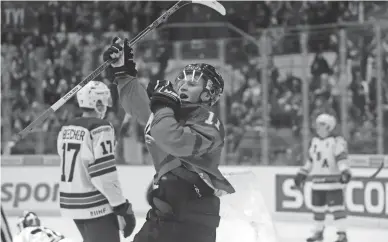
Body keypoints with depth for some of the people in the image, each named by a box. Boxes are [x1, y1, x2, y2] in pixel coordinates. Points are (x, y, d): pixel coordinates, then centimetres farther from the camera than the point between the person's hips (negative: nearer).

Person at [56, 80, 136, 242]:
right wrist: (123, 208, -15)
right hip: (96, 207, -9)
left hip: (71, 203, 9)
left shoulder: (66, 129, 10)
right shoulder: (100, 128, -16)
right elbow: (105, 174, -20)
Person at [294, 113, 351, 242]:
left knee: (336, 206, -11)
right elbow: (311, 161, 23)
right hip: (318, 181, 7)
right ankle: (318, 231, 24)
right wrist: (302, 174, 22)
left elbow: (342, 159, -17)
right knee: (317, 206, 11)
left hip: (333, 181, -7)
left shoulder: (337, 142, -8)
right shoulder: (314, 141, 14)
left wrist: (345, 172, -31)